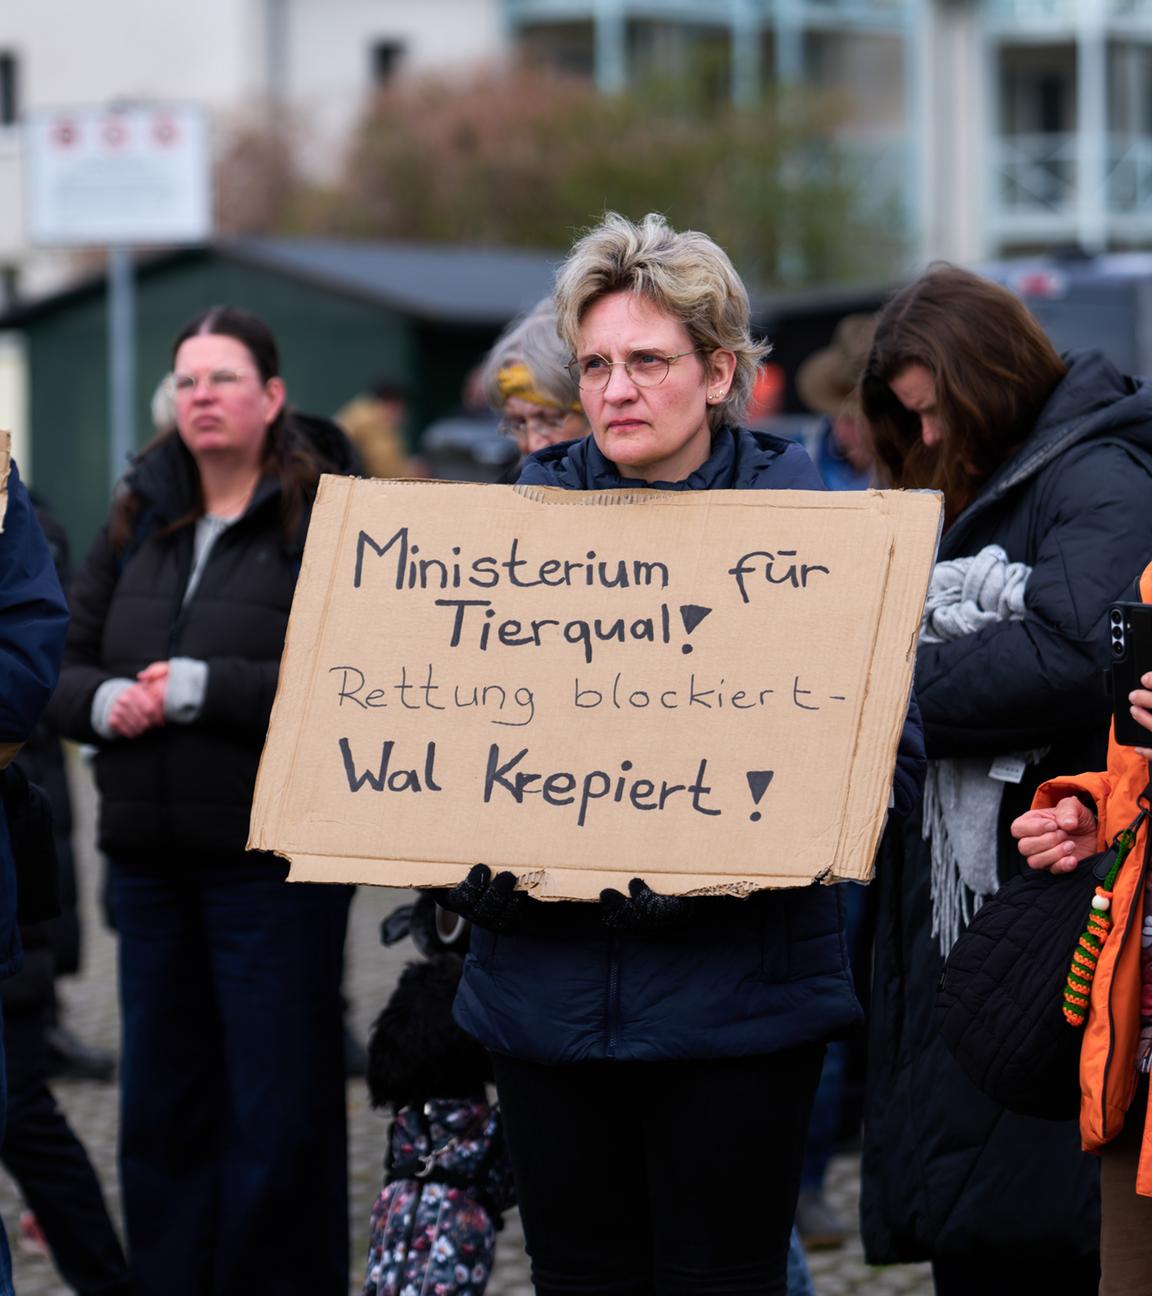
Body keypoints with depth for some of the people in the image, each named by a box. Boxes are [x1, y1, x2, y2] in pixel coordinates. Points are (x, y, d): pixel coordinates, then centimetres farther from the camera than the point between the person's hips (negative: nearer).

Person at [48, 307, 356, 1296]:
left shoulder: (327, 519, -7)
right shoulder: (140, 520, 13)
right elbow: (64, 666, 16)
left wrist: (201, 688, -19)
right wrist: (106, 699, -6)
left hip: (275, 860, -6)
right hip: (153, 860, 6)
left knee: (278, 1115, -2)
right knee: (162, 1107, 11)